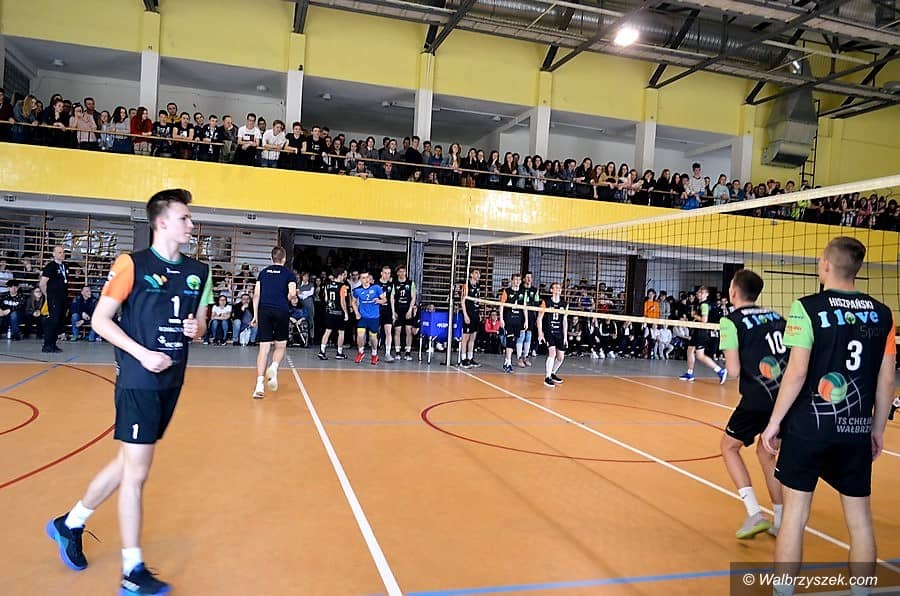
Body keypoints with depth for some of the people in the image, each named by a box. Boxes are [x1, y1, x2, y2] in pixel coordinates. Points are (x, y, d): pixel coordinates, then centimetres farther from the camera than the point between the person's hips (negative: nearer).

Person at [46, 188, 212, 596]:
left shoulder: (198, 272, 7)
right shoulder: (132, 264, -10)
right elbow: (100, 320, -8)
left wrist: (196, 329, -5)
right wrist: (143, 354, -18)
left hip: (172, 382, 7)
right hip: (138, 382, -6)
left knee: (128, 463, 17)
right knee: (136, 472, 0)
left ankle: (70, 524, 40)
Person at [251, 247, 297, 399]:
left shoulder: (263, 272, 14)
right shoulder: (289, 273, 5)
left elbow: (256, 295, 8)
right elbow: (292, 293, -9)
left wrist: (255, 315, 11)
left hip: (264, 311, 2)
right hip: (282, 312, -2)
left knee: (264, 348, 2)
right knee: (280, 345, 16)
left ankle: (259, 385, -5)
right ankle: (274, 367, -13)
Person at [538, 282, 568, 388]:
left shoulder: (564, 304, 8)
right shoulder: (546, 302, -3)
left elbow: (565, 321, 13)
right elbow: (539, 318, -2)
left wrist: (565, 336, 9)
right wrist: (540, 333, -10)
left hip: (559, 333, 5)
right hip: (548, 332, -5)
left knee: (561, 356, 5)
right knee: (552, 352, -21)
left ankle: (553, 374, 30)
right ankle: (547, 378, -13)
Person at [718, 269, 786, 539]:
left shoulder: (732, 321, -5)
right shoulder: (776, 316, 13)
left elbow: (734, 371, -11)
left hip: (758, 398, -6)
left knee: (729, 447, 14)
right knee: (766, 452, 23)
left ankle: (754, 514, 5)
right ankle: (779, 521, 26)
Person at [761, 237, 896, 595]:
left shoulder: (807, 307, -9)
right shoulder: (881, 314, 4)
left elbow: (797, 372, -13)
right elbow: (886, 380, 6)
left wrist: (775, 420, -5)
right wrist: (878, 428, 16)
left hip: (808, 427, -4)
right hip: (858, 431, 4)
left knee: (795, 514, 5)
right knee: (860, 519, 14)